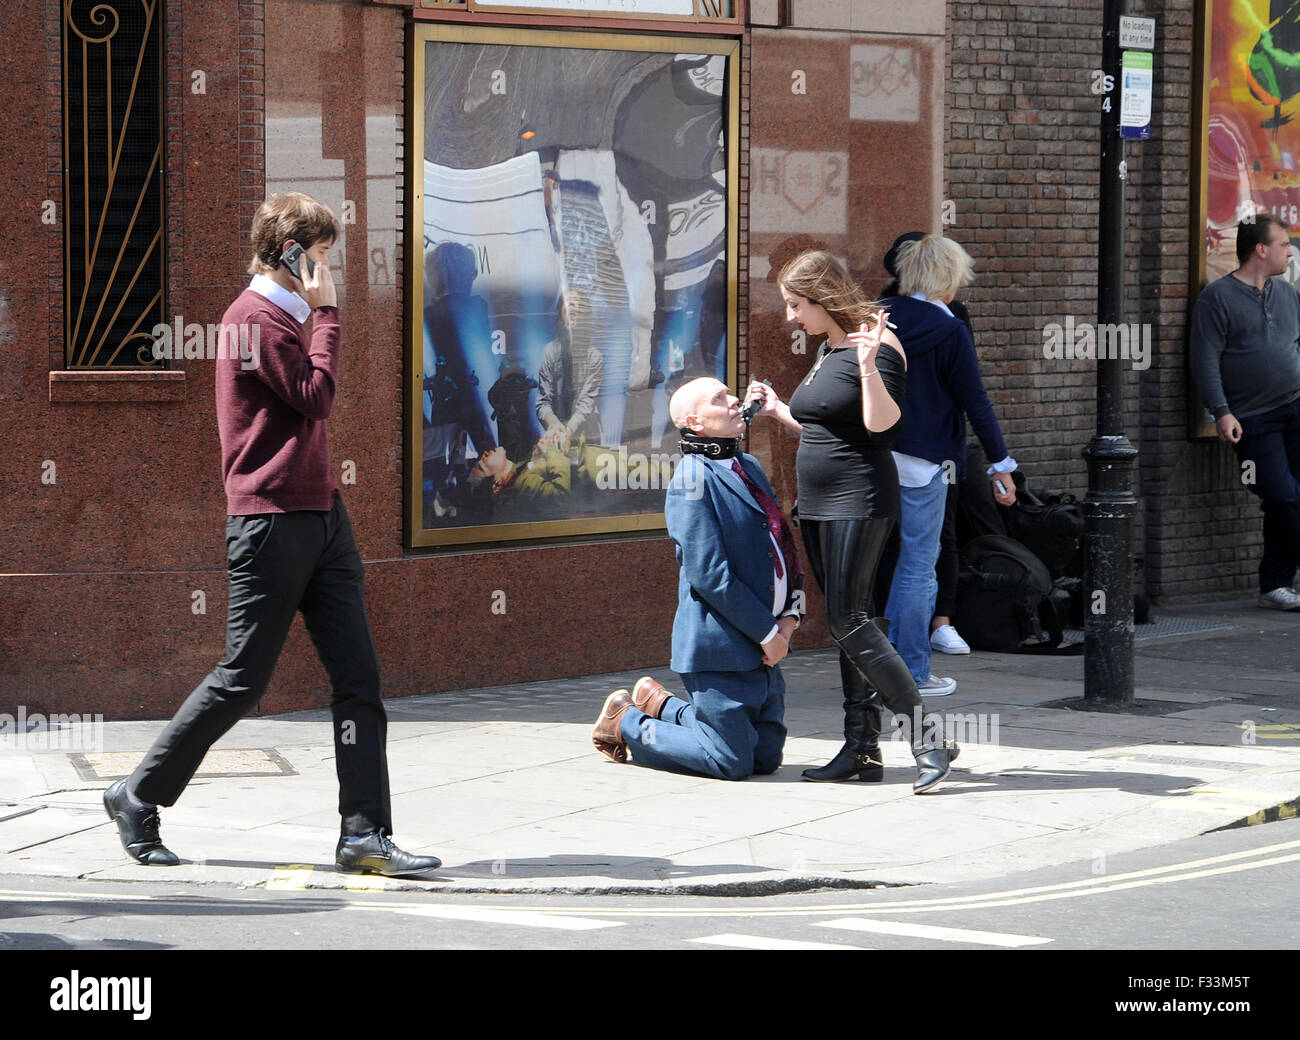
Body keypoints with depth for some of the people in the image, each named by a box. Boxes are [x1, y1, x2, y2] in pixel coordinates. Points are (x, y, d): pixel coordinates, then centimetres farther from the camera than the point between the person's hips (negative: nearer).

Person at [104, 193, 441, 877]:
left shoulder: (287, 317, 19)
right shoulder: (256, 317, -11)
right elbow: (317, 398, -17)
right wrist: (325, 314, -10)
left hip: (321, 516, 9)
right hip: (270, 520, -9)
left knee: (359, 677, 0)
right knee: (242, 680, -2)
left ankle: (365, 835, -2)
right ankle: (138, 797, 14)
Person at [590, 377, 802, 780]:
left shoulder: (749, 468, 15)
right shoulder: (693, 479, -13)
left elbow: (785, 550, 17)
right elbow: (709, 574, -19)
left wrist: (788, 617, 1)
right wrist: (767, 632, -16)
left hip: (763, 646, 8)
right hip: (720, 646, -8)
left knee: (767, 758, 11)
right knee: (732, 762, -5)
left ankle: (660, 706, 27)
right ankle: (625, 724, 14)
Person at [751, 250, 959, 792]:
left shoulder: (875, 347, -13)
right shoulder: (826, 350, 15)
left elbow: (880, 422, -26)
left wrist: (868, 364, -37)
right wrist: (777, 410, 22)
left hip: (859, 500, -10)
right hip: (818, 504, 10)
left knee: (848, 621, -14)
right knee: (845, 623, 8)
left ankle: (928, 736, -13)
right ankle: (862, 748, 11)